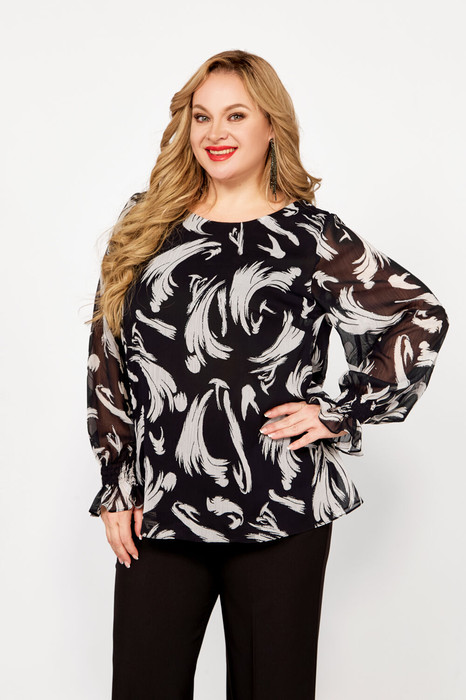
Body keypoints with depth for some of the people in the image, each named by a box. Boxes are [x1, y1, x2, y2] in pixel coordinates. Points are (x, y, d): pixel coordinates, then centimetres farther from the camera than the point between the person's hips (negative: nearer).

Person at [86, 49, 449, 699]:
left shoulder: (311, 236, 1)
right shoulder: (146, 226, 8)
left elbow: (421, 316, 5)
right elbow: (107, 357, 9)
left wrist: (342, 412, -2)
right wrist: (116, 485, 5)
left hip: (282, 512, -2)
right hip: (157, 510, 3)